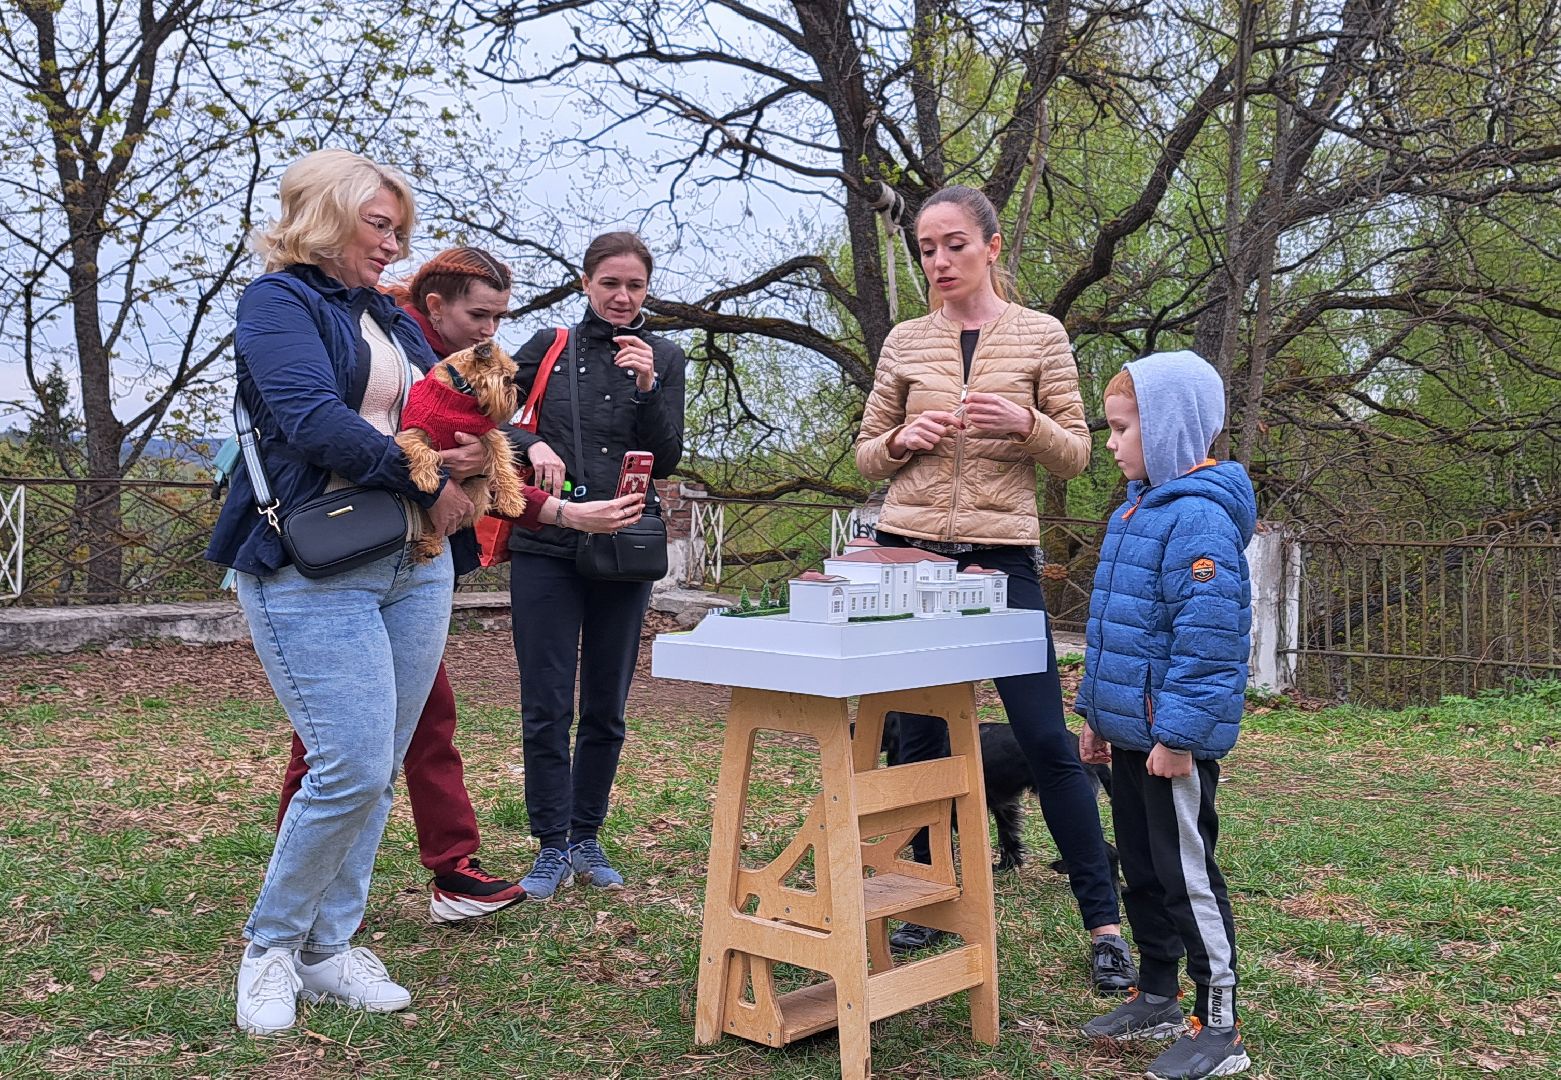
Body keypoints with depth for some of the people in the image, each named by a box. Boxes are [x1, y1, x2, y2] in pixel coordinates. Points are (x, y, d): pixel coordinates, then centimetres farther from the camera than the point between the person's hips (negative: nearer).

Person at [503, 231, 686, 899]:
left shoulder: (664, 358, 9)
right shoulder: (550, 349, 7)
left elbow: (667, 460, 2)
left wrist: (647, 387, -11)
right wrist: (532, 444, -17)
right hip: (547, 547, -1)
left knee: (606, 708, 8)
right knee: (546, 706, -3)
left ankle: (587, 837, 21)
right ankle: (552, 845, 8)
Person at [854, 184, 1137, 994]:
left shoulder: (1040, 336, 3)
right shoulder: (904, 343, 8)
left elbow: (1075, 454, 3)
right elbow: (867, 456, 13)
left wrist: (1023, 422, -16)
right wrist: (903, 440, -9)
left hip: (1002, 557, -2)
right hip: (909, 552, 3)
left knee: (1046, 739, -4)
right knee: (917, 735, 8)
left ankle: (1104, 924, 7)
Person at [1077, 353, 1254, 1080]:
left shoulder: (1198, 518, -19)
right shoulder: (1135, 510, 12)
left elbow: (1207, 637, -24)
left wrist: (1176, 732, -23)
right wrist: (1096, 711, 20)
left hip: (1174, 739, -10)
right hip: (1130, 730, 10)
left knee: (1187, 876, 1)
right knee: (1142, 872, 18)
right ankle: (1157, 999, 33)